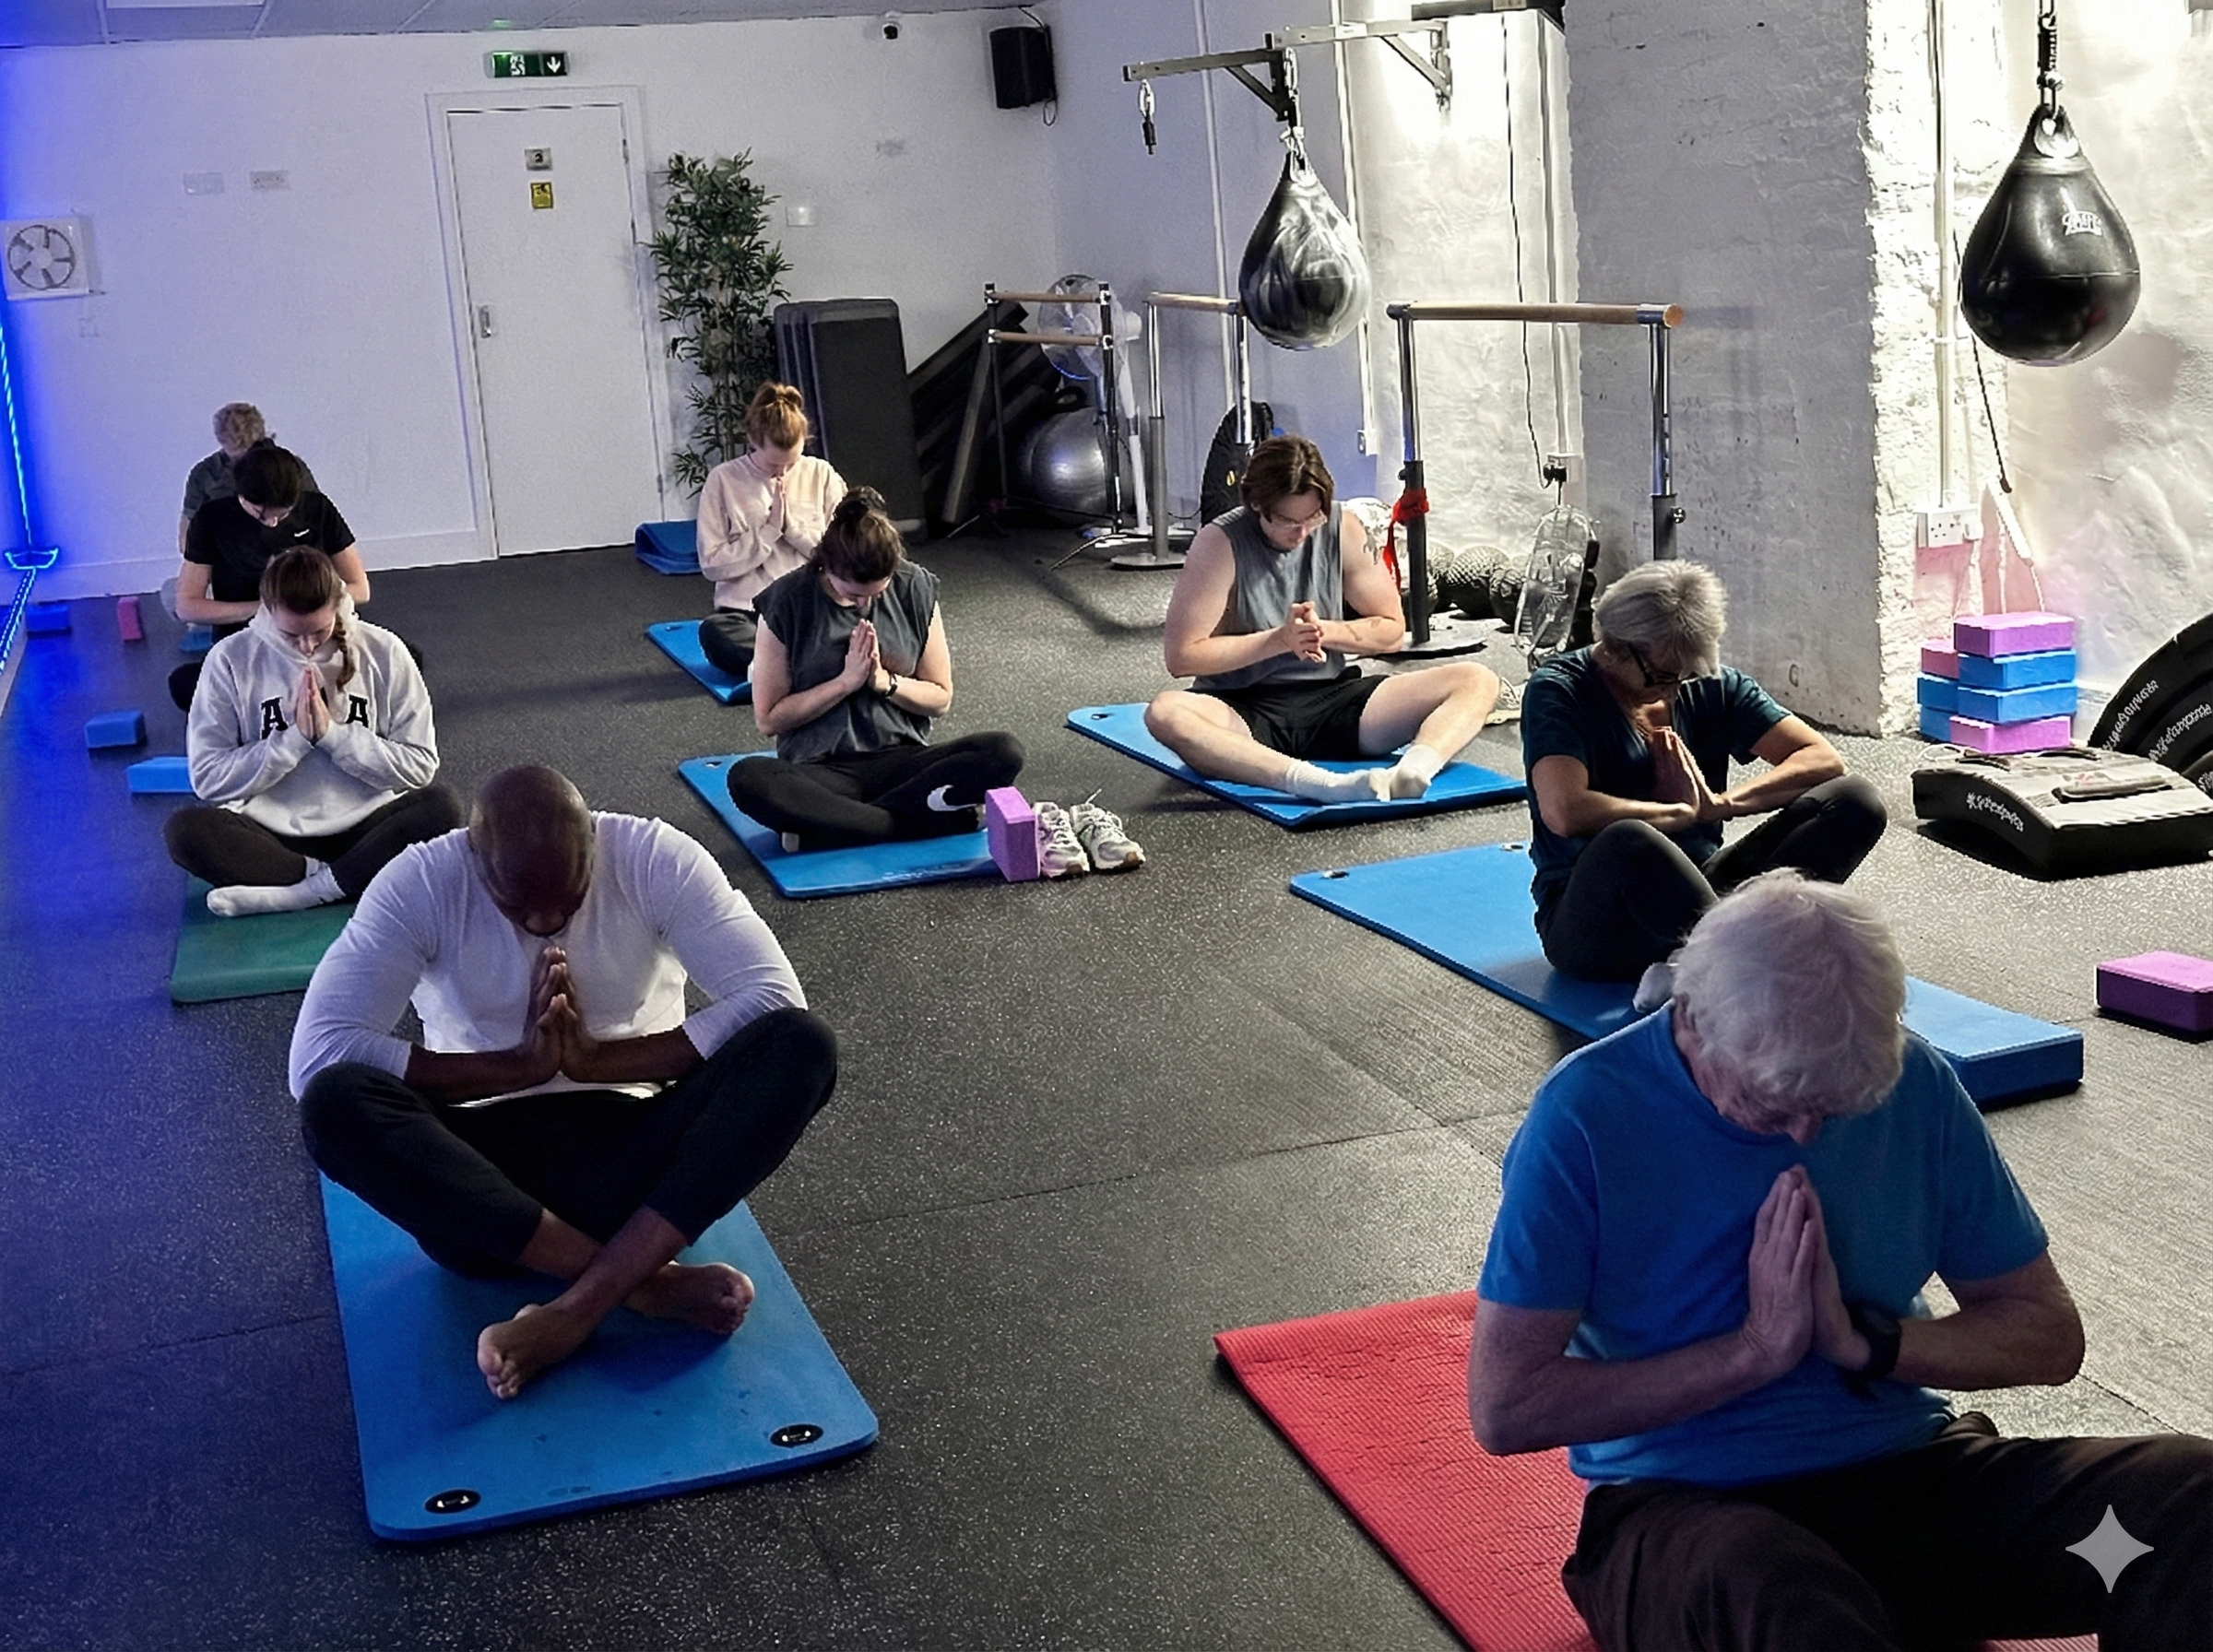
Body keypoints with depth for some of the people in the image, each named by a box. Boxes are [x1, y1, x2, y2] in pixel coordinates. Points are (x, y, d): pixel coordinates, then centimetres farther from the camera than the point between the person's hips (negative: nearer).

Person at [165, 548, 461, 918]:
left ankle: (291, 893, -26)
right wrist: (295, 737, -14)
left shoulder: (382, 652, -1)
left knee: (441, 808, -29)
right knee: (184, 831, -29)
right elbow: (208, 778, -5)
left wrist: (333, 733, -13)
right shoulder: (231, 660, -2)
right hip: (273, 837, 0)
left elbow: (420, 766, -3)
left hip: (364, 828, 1)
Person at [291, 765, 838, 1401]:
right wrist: (521, 1066, -22)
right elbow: (315, 1058, -20)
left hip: (633, 1156, 0)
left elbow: (776, 1000, -17)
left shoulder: (656, 859, -9)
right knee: (333, 1103, -31)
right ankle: (648, 1282, -30)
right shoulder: (420, 884, -10)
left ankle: (577, 1309, -32)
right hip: (480, 1174, 0)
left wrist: (597, 1060, -21)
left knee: (803, 1044, -26)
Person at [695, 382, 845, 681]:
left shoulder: (821, 475, 7)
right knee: (714, 632, -37)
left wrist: (793, 526, -8)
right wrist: (769, 530, -10)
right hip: (748, 613, -1)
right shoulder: (724, 480, 1)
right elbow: (712, 564, -4)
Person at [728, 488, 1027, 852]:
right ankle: (941, 816, -28)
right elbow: (769, 718, -5)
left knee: (1005, 752, -24)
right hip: (820, 771, -2)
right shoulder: (788, 600, -7)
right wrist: (846, 681, -13)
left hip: (902, 760, 2)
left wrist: (884, 681, -12)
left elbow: (940, 699, 6)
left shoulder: (915, 589, 0)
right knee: (747, 780, -35)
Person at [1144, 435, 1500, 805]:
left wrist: (1325, 631, -9)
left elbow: (1391, 630, 9)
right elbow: (1181, 656, -11)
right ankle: (1322, 784, -56)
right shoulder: (1221, 543, -9)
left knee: (1477, 683, -14)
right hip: (1245, 711, -3)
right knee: (1165, 713, -39)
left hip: (1331, 700, 4)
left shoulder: (1343, 530, 2)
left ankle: (1413, 769, -46)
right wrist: (1279, 639, -15)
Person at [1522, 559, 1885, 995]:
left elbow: (1824, 760, 2)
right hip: (1588, 923, -6)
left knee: (1856, 801, -13)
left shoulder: (1712, 687, 9)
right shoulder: (1557, 691, -6)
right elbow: (1565, 812, -24)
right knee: (1629, 841, -42)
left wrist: (1717, 804, -11)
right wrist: (1683, 812, -11)